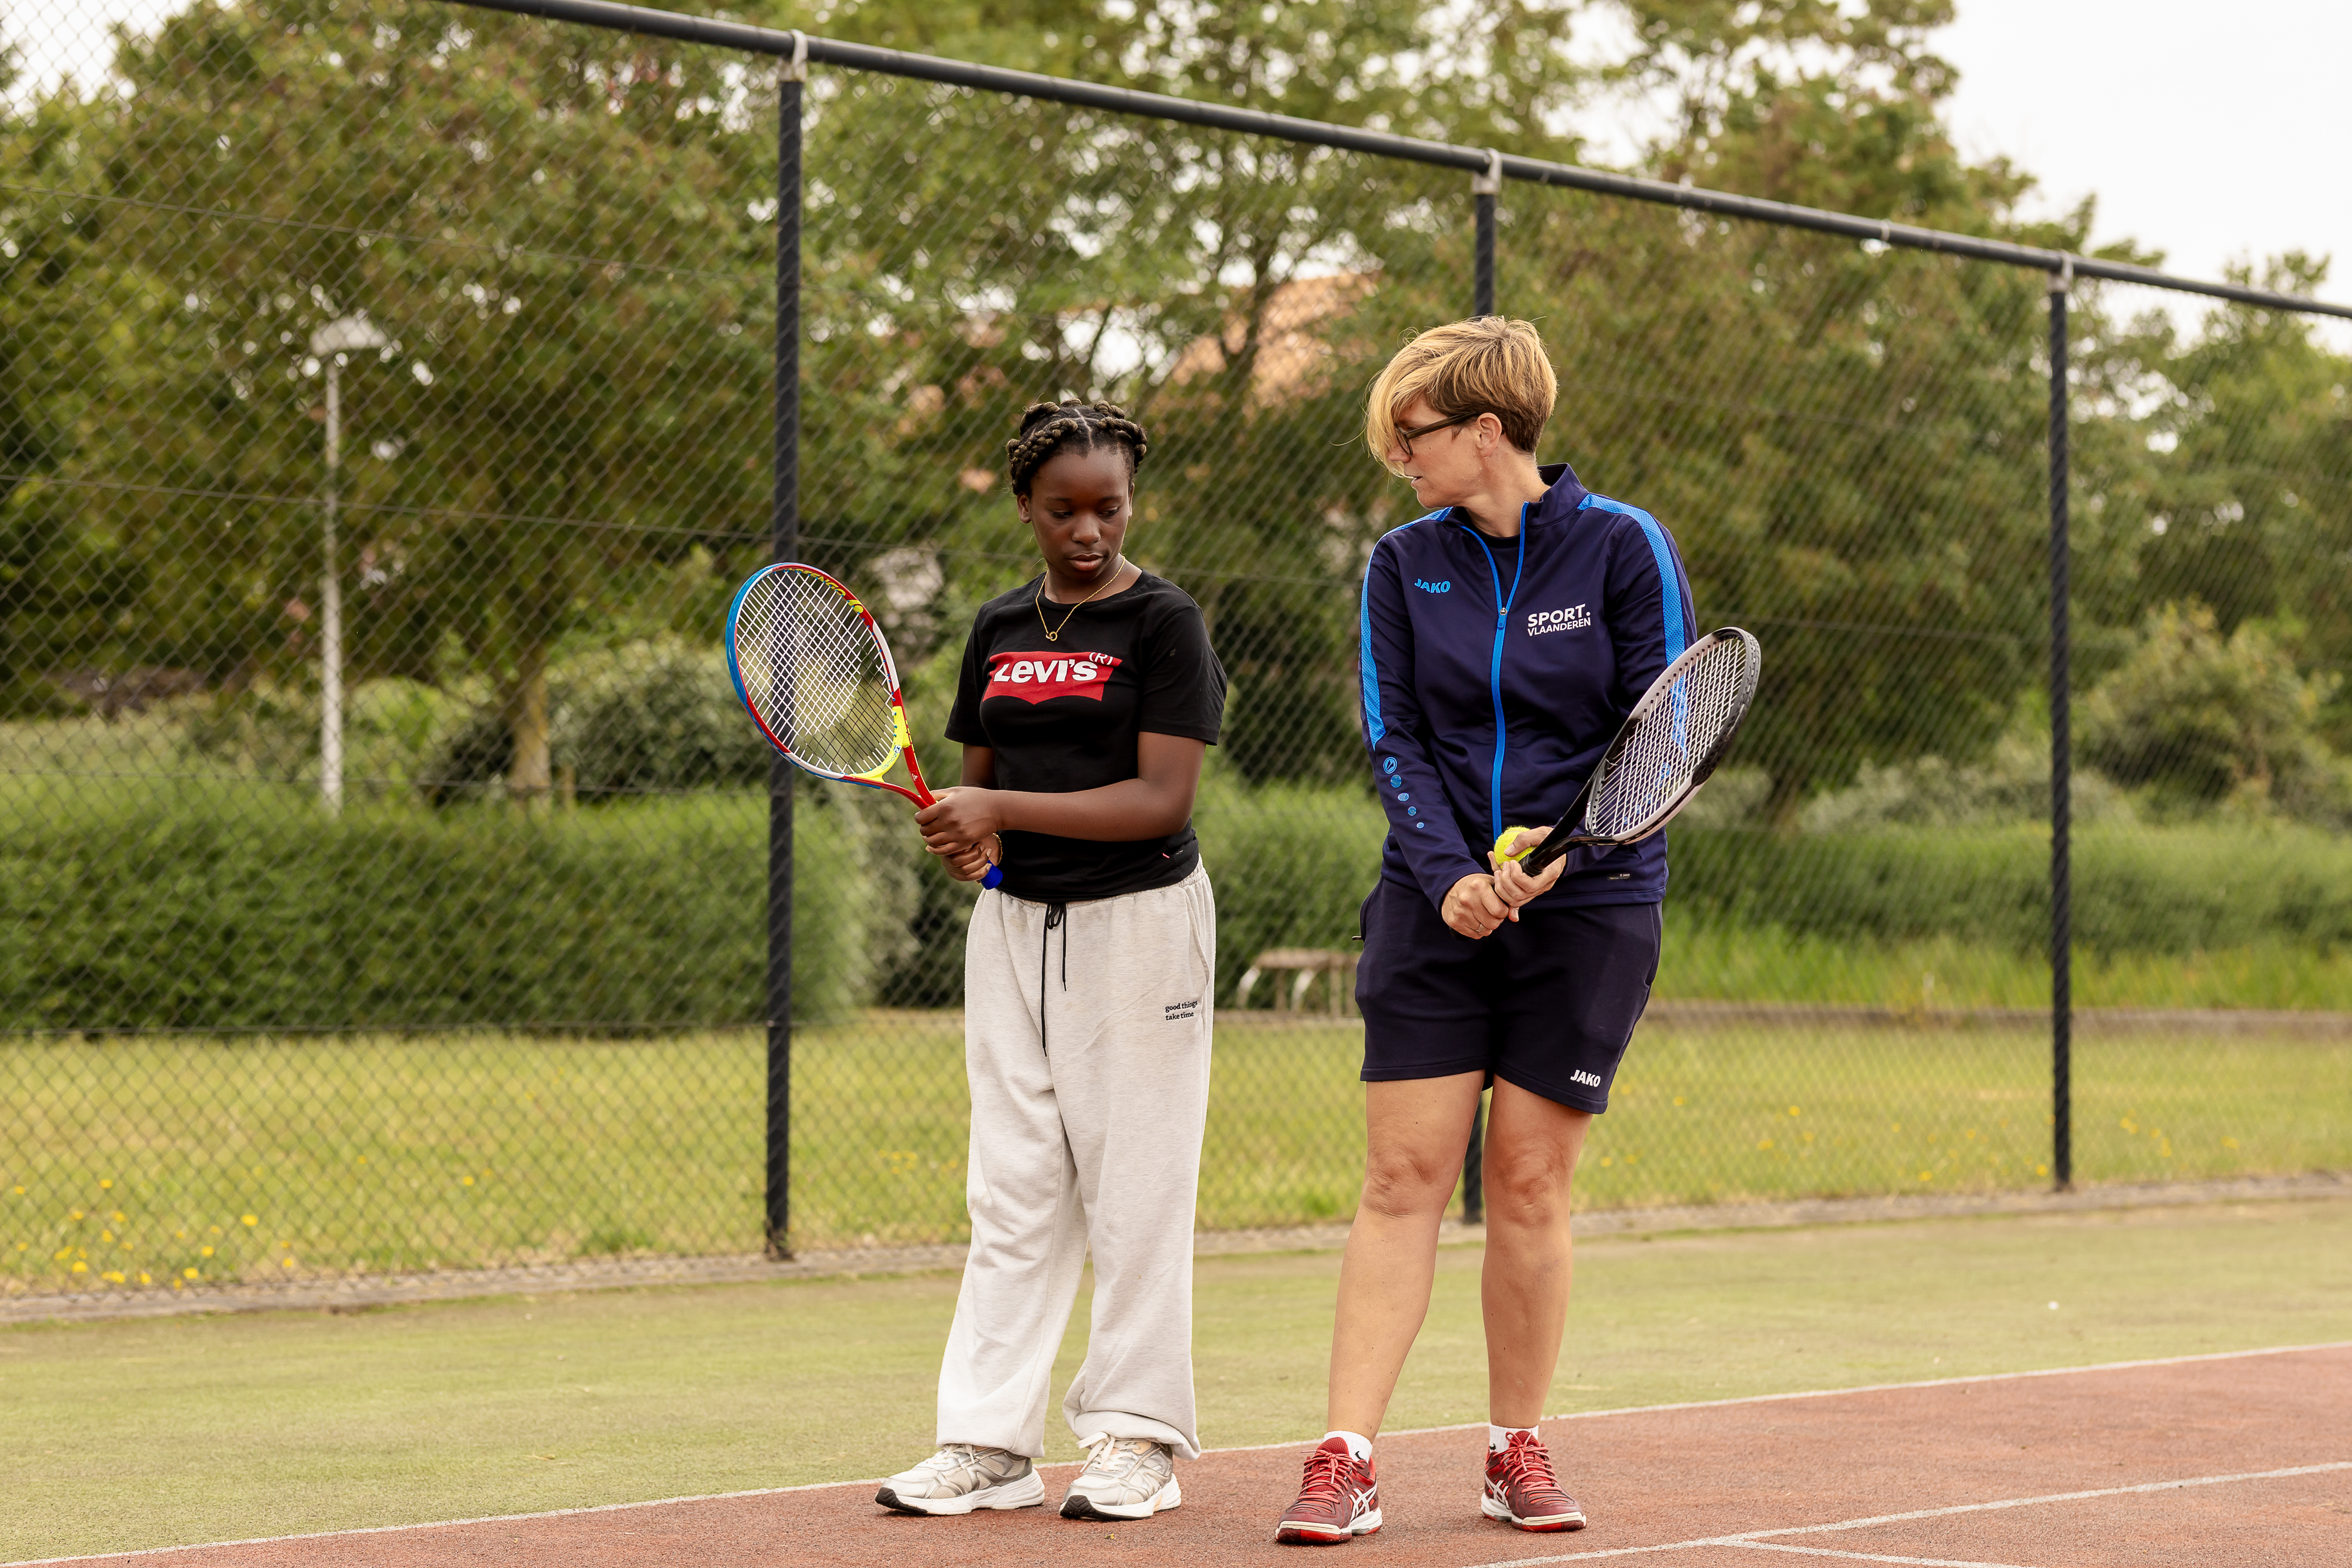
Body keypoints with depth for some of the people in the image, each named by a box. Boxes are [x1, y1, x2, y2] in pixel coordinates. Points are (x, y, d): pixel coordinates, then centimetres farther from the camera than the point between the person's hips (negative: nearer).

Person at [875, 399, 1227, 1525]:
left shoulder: (1164, 623, -6)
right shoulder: (1000, 628, 12)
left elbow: (1163, 800, -15)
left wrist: (1004, 810, -19)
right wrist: (959, 834, -5)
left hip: (1137, 925, -5)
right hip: (1014, 922, 5)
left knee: (1133, 1190, -1)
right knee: (1011, 1191, 4)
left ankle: (1134, 1436, 8)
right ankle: (990, 1442, 7)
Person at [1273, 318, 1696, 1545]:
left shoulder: (1623, 547, -3)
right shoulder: (1402, 565, 6)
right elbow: (1394, 741, 2)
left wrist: (1557, 851, -18)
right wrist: (1448, 875, -15)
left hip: (1587, 905, -2)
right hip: (1434, 904, 2)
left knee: (1528, 1182, 1)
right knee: (1402, 1178, -4)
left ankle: (1517, 1448, 16)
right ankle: (1346, 1462, -5)